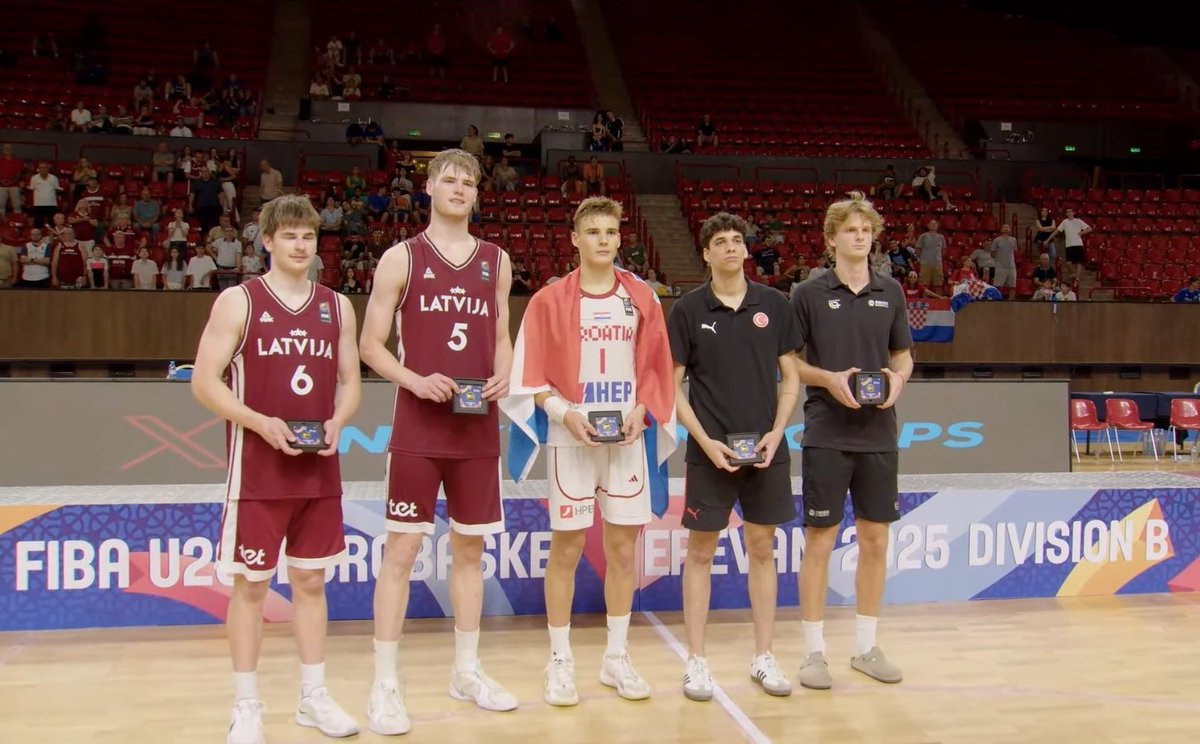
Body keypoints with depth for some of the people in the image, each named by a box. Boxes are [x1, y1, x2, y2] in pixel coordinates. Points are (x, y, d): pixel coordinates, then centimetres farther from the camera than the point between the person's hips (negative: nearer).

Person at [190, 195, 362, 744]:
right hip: (258, 469, -4)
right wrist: (262, 424, -19)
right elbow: (204, 382, -7)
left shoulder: (337, 306, 8)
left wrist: (337, 423, -8)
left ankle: (314, 697, 23)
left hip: (320, 469, 4)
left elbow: (350, 381, 13)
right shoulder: (238, 302, -4)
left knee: (310, 579, 12)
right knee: (251, 583, 3)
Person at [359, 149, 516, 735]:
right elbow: (371, 344, -2)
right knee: (402, 548, -3)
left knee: (470, 547, 11)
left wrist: (502, 377, -5)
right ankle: (384, 685, 7)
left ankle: (467, 671, 25)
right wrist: (414, 380, -18)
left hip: (479, 428, 4)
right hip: (418, 428, -4)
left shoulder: (497, 261, 10)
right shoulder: (402, 258, -1)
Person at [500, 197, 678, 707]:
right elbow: (531, 374, -2)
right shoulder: (550, 300, -1)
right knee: (567, 547, 2)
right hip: (571, 439, -2)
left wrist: (640, 410, -7)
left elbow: (656, 368, 8)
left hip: (628, 438, 3)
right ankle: (560, 662, 14)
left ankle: (616, 657, 21)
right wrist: (564, 412, -16)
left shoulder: (641, 298, 6)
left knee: (623, 546, 8)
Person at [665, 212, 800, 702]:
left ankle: (763, 657, 21)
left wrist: (776, 432, -5)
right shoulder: (688, 309, -3)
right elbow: (672, 384, -2)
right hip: (709, 451, -2)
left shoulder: (774, 304, 3)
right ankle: (696, 661, 14)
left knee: (762, 549, 9)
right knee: (700, 552, 4)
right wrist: (706, 440, -11)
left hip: (766, 450, 2)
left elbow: (790, 376, 7)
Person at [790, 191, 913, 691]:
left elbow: (903, 354, 16)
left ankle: (866, 647, 23)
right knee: (820, 541, 0)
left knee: (875, 540, 9)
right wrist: (829, 378, -16)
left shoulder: (891, 293, 8)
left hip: (879, 434, 4)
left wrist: (898, 377, -6)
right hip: (827, 435, -4)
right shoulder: (810, 294, -3)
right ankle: (814, 652, 12)